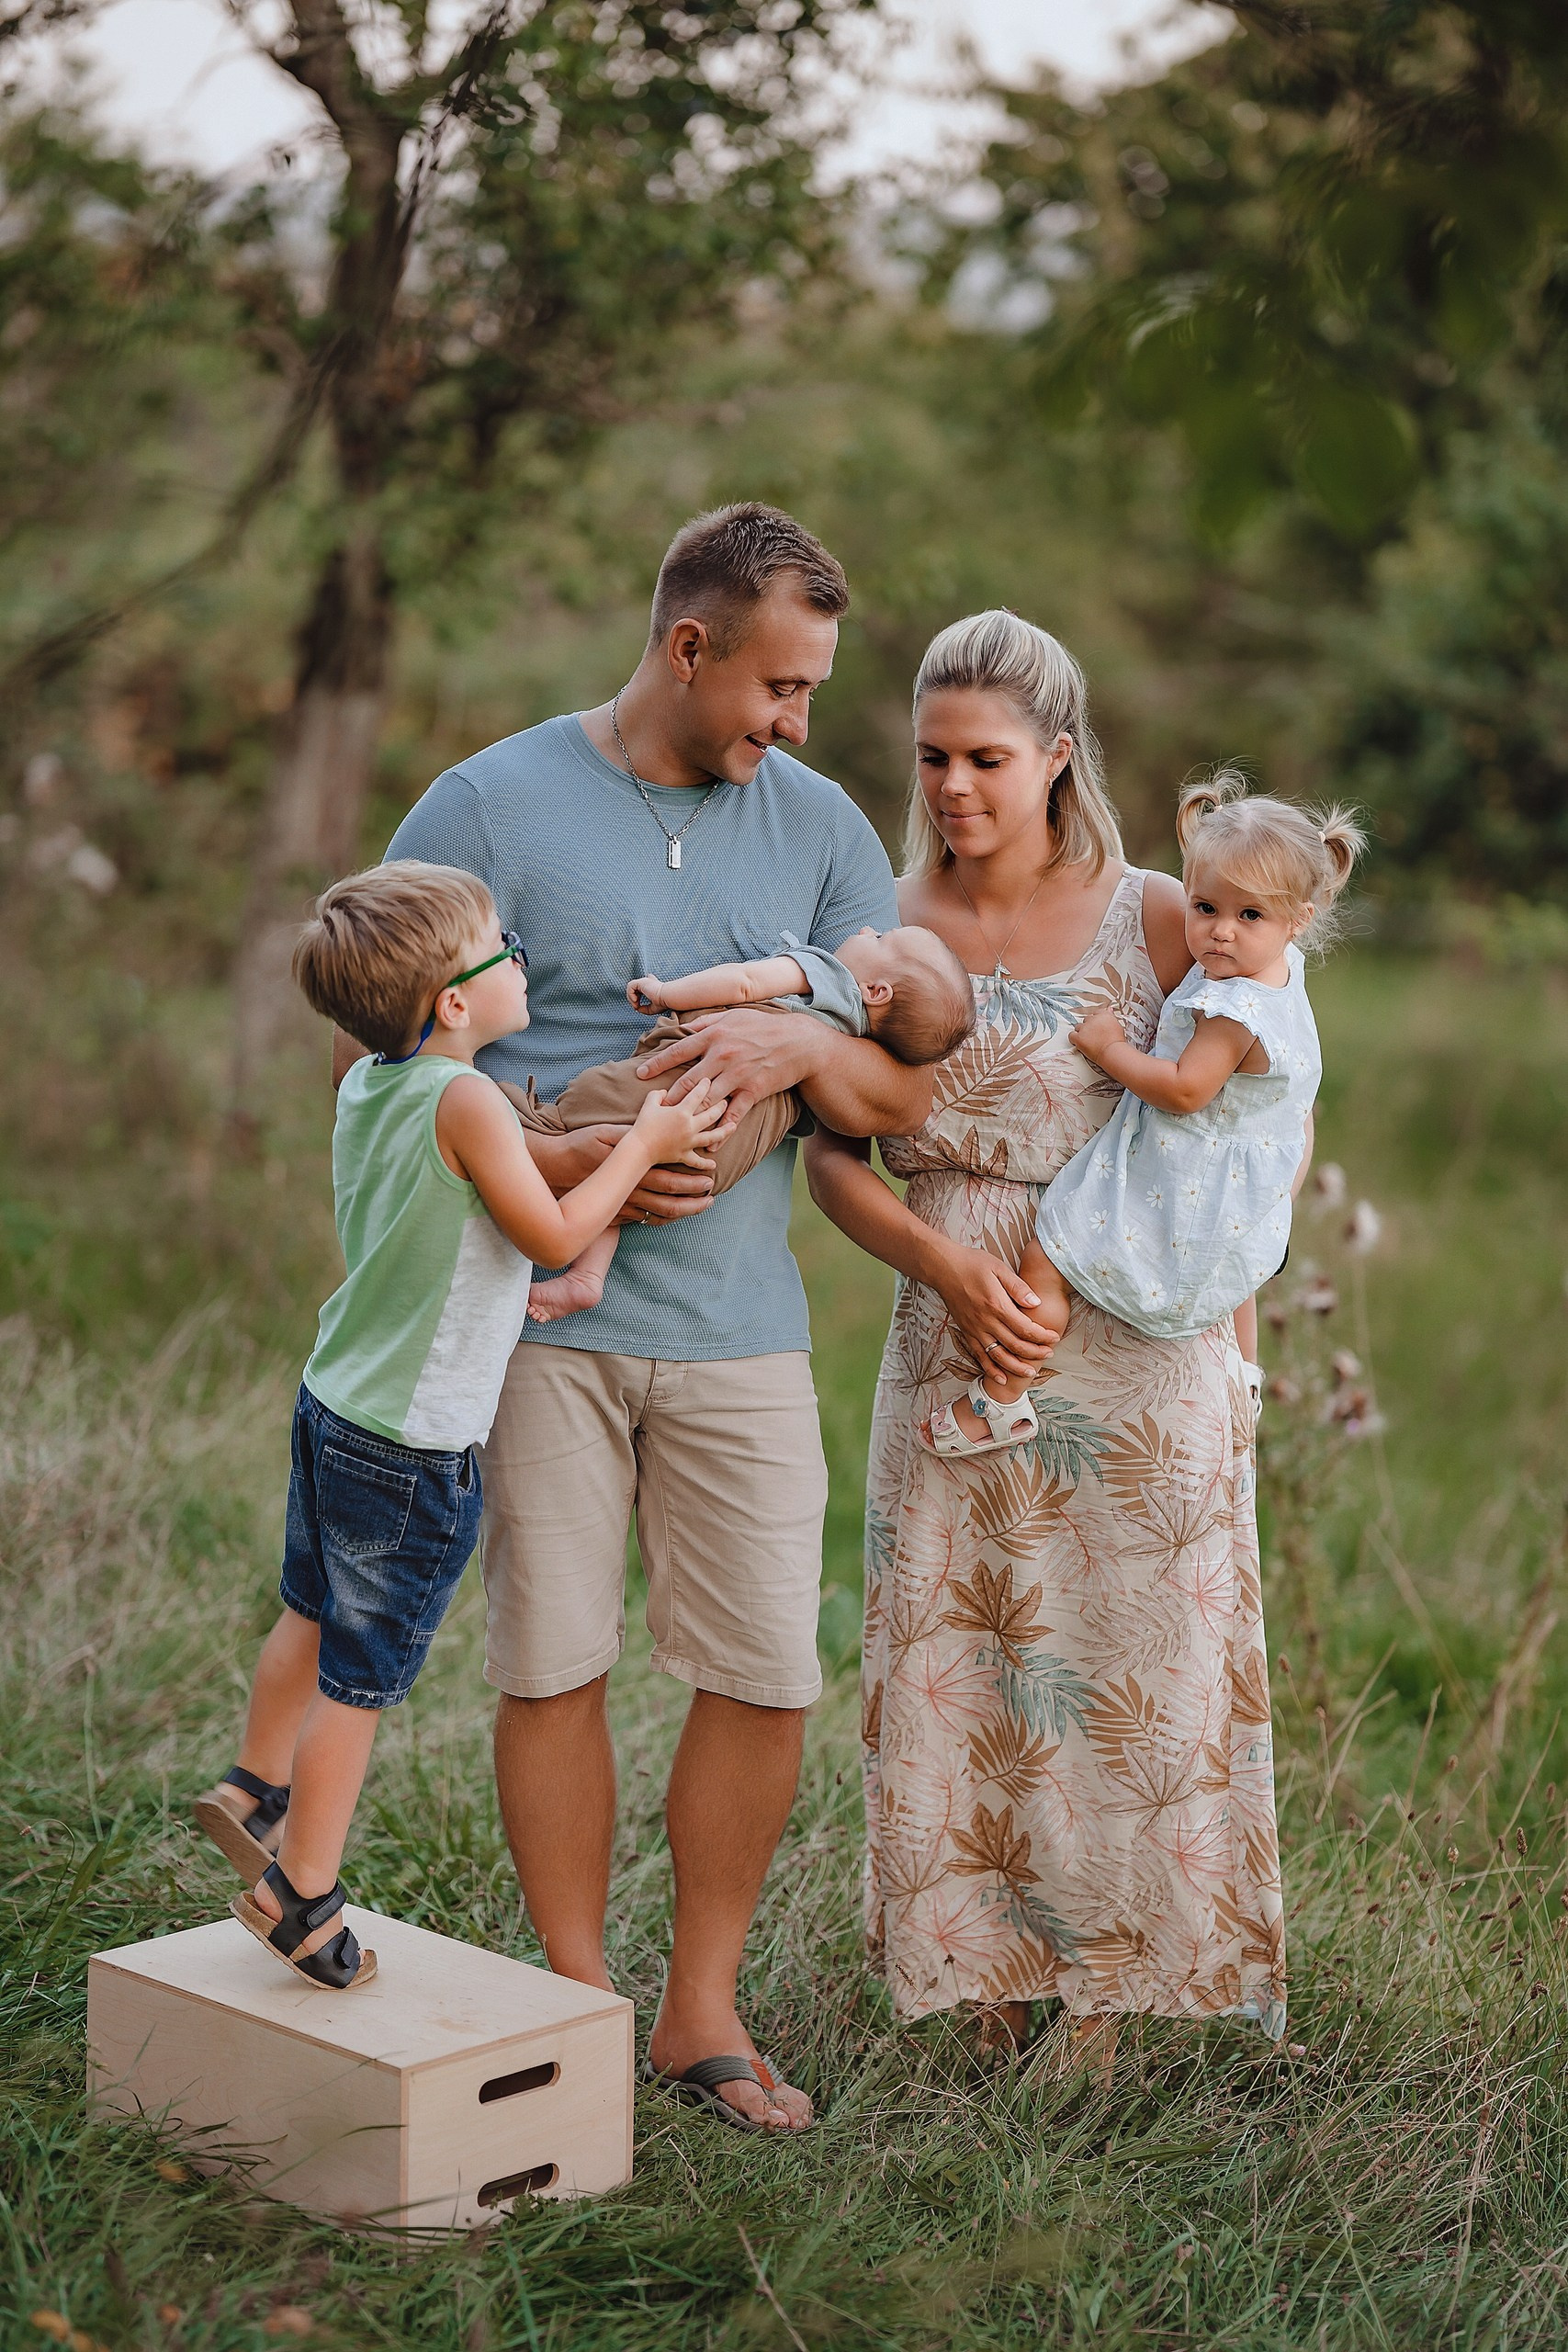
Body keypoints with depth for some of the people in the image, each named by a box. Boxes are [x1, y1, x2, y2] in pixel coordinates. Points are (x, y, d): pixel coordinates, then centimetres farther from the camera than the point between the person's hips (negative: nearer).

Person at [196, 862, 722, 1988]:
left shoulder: (364, 1086, 4)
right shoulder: (465, 1102, -22)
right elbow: (552, 1231, -16)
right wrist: (643, 1144, -7)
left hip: (334, 1403, 8)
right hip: (413, 1447, -8)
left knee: (316, 1615, 26)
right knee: (363, 1673, 4)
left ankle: (256, 1790, 44)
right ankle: (300, 1894, 14)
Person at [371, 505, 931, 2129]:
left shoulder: (820, 829, 9)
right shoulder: (488, 808, -1)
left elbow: (902, 1098, 8)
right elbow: (376, 1064, -3)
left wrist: (805, 1046, -14)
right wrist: (557, 1166, -15)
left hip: (738, 1325, 3)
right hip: (537, 1314, -3)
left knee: (766, 1674, 2)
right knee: (550, 1663, 3)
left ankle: (703, 2006, 18)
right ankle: (578, 1999, 19)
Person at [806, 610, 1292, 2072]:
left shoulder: (1157, 924, 0)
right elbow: (833, 1159, 3)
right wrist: (948, 1263, -13)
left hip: (1134, 1356, -2)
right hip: (949, 1349, 2)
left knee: (1126, 1666, 1)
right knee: (948, 1671, 3)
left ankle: (1102, 2005, 13)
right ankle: (981, 1987, 17)